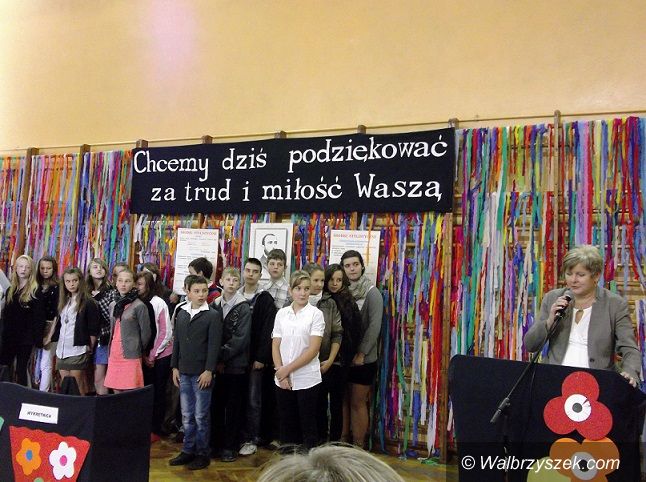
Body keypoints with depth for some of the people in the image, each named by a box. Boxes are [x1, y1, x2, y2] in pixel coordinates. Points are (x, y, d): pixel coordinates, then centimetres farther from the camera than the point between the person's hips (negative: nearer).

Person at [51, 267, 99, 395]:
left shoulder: (88, 302, -8)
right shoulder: (63, 301, 13)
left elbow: (94, 329, -9)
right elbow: (59, 325, 17)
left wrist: (89, 347, -6)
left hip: (78, 350, -7)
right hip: (61, 350, 7)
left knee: (78, 386, -2)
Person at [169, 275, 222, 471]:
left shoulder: (213, 315, -8)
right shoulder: (181, 313, 8)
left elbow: (214, 345, -11)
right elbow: (177, 342, 12)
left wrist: (208, 371, -15)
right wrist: (175, 367, 8)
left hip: (202, 373, -5)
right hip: (184, 373, 5)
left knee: (201, 416, 3)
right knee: (187, 415, 13)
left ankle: (202, 454, 15)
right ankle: (188, 450, 25)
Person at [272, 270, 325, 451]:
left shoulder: (316, 314, -5)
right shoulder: (281, 314, 6)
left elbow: (313, 349, -11)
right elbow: (275, 346, 5)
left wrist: (288, 369, -11)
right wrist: (280, 372, -8)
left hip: (307, 380, -3)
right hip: (283, 381, 3)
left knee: (308, 427, 6)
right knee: (287, 426, 13)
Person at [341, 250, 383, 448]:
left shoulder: (372, 293, -7)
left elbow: (374, 326, -13)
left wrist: (361, 354, -15)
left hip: (363, 359, -4)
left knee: (358, 403, 3)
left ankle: (359, 446, 15)